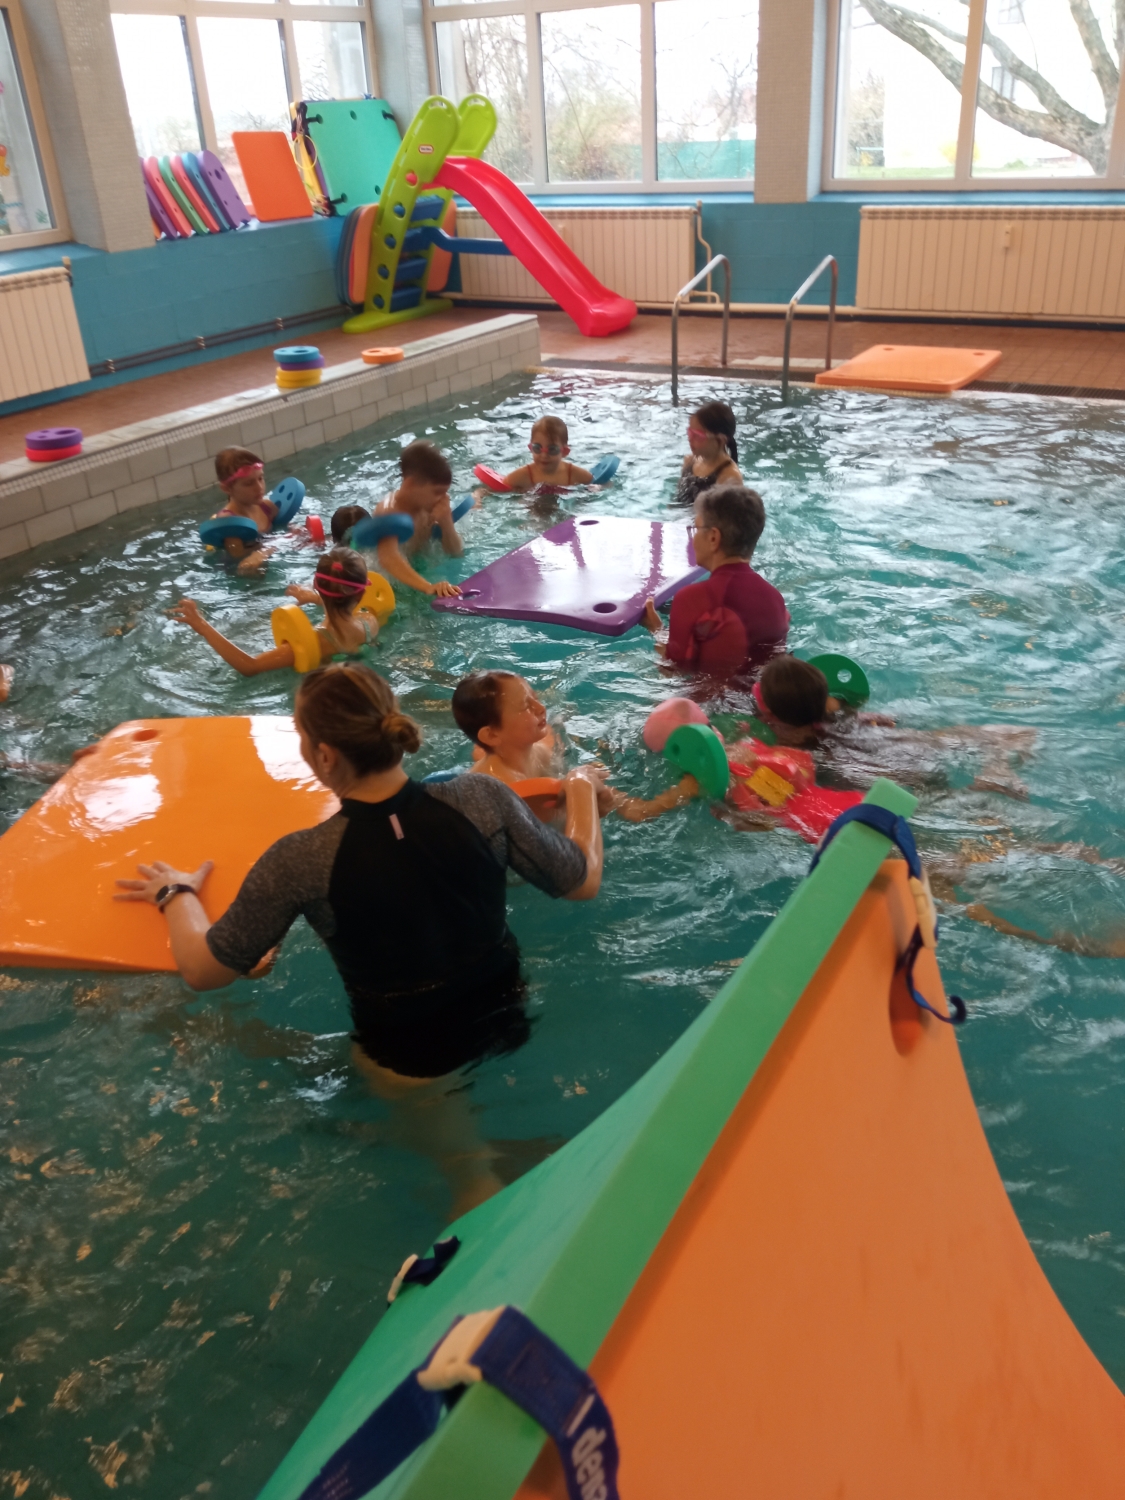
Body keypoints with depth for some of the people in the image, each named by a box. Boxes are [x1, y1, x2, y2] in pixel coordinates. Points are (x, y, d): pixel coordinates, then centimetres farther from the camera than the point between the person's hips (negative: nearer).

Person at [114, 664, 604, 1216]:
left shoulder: (300, 862, -26)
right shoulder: (481, 798, -21)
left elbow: (203, 970, -11)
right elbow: (584, 882, -7)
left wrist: (176, 892, 9)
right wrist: (582, 790, 11)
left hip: (411, 1070, -3)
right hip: (506, 1020, 3)